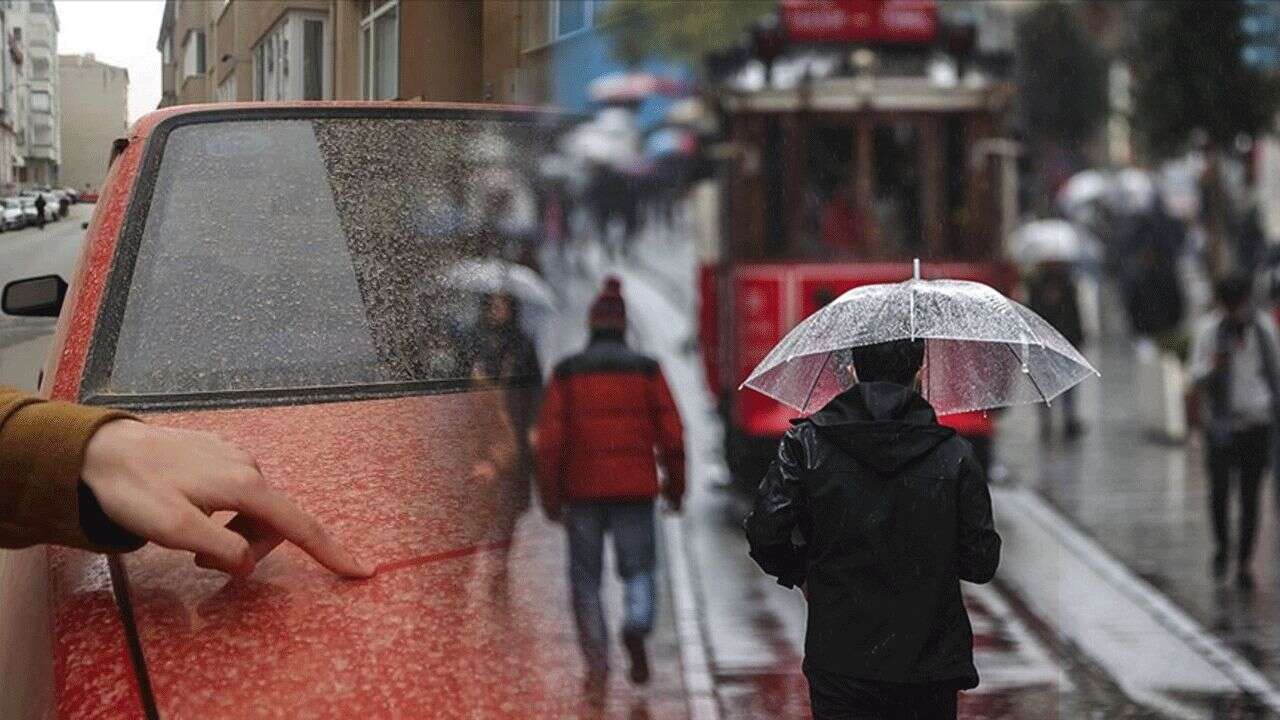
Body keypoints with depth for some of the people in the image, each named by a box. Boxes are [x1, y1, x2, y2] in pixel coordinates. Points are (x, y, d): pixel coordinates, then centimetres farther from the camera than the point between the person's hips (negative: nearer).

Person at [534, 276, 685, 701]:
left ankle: (597, 663, 0)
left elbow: (550, 439, -4)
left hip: (582, 491, 0)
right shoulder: (646, 370, 1)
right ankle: (637, 626, -18)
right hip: (635, 491, 0)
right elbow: (671, 435, -2)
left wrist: (550, 497, 3)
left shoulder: (566, 372, 1)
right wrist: (676, 486, 10)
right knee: (638, 573, 12)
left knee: (586, 578, 11)